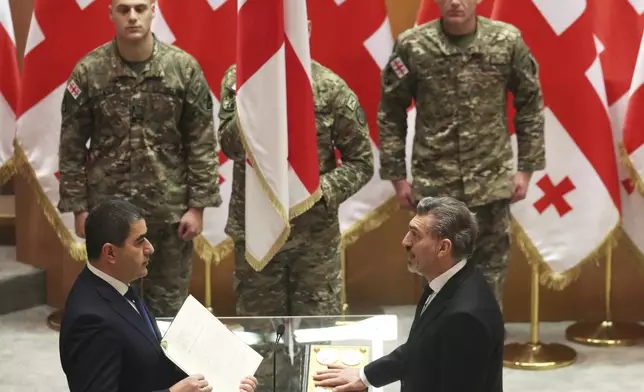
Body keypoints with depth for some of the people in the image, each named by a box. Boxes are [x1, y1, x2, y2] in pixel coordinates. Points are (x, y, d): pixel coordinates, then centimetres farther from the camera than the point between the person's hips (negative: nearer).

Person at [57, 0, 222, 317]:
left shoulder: (184, 68, -5)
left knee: (169, 301, 10)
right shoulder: (88, 71, -5)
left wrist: (198, 205, -5)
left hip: (170, 208, 0)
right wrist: (78, 207, -1)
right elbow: (72, 145, 0)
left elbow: (203, 142, -2)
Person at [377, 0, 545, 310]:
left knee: (490, 271, 9)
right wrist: (397, 176, 0)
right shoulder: (411, 46, -7)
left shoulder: (508, 42, -5)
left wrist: (526, 168, 3)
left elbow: (530, 106, 5)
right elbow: (390, 113, 1)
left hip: (492, 183, 1)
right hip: (433, 184, 0)